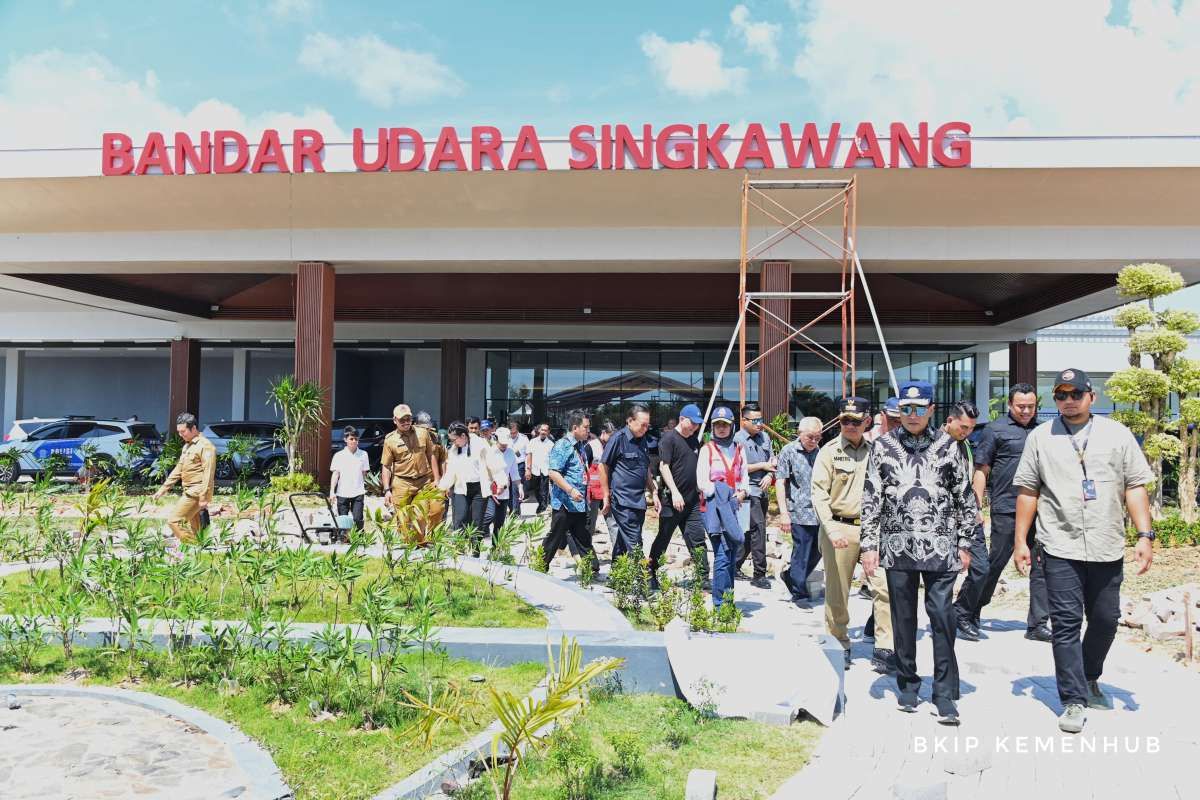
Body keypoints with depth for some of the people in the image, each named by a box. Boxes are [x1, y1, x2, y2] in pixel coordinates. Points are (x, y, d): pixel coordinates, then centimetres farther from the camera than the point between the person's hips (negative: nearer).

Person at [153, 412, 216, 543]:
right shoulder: (187, 446, 17)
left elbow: (208, 474, -18)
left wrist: (204, 497, -22)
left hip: (196, 493, -9)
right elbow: (178, 470, 22)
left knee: (173, 521, -12)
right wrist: (163, 489, 18)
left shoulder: (205, 446, -13)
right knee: (195, 530, 10)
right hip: (189, 492, 9)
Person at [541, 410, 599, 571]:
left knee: (584, 540, 13)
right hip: (564, 502, -8)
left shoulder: (583, 446, 14)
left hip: (580, 503, 8)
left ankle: (593, 570, 18)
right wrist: (571, 490, -28)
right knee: (554, 539, 0)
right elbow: (553, 473, -21)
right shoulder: (562, 446, -13)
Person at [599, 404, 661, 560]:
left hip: (639, 500, 7)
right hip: (623, 501, -7)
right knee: (634, 544, -10)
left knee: (623, 542, 13)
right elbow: (603, 466, -7)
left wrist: (654, 493, 17)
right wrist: (606, 497, -6)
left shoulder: (642, 440, 15)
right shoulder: (619, 438, -9)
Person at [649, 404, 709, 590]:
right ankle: (650, 575, 19)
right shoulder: (669, 438, -9)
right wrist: (674, 492, -20)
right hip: (672, 500, -6)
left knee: (697, 539, 2)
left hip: (692, 500, 6)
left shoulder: (694, 439, 13)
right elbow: (663, 466, -15)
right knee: (663, 539, 5)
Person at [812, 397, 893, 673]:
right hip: (840, 529, -2)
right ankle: (839, 645, 24)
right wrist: (831, 530, -18)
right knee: (837, 592, 7)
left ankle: (883, 649, 3)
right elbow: (818, 493, -8)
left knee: (886, 587, -6)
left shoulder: (874, 450, 9)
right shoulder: (829, 451, -2)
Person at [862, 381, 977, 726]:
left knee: (942, 616, -3)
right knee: (903, 618, 9)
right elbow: (871, 499, 4)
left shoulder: (949, 446, 5)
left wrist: (964, 544, 5)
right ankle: (908, 686, 23)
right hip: (898, 547, 1)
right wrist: (869, 545, 0)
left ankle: (945, 696, 6)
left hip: (940, 547, -1)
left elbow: (965, 497, 8)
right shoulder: (883, 447, 5)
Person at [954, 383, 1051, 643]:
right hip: (1006, 509, -5)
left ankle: (1038, 624, 16)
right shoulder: (996, 430, -1)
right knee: (993, 564, 0)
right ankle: (964, 614, 13)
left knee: (1042, 567, 6)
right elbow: (982, 470, -3)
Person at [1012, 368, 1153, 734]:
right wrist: (1020, 541, 2)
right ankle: (1074, 701, 5)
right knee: (1066, 624, -2)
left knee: (1105, 621, 12)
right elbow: (1027, 491, 5)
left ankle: (1089, 679, 36)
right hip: (1060, 549, -1)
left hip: (1107, 549, 2)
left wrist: (1145, 535, -5)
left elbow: (1135, 486, 4)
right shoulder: (1040, 437, 5)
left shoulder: (1116, 434, 6)